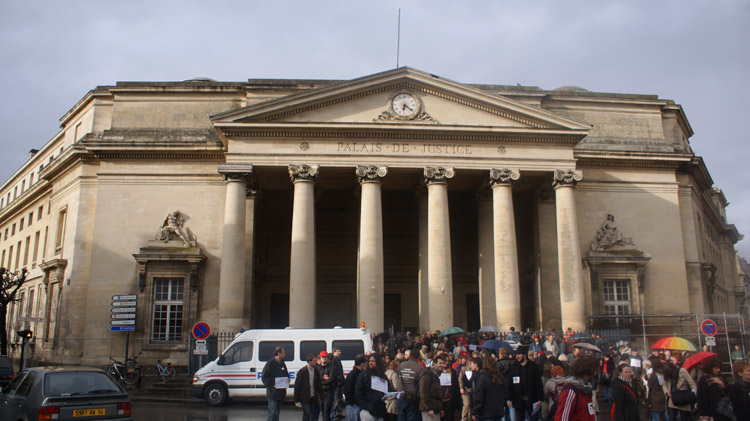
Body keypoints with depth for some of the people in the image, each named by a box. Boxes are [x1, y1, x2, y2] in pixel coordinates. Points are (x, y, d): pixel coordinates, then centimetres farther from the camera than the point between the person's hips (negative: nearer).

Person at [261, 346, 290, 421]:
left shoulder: (283, 364, 13)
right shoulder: (270, 363, -10)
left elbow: (286, 375, 26)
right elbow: (263, 378, -11)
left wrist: (288, 379, 3)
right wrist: (272, 385, -21)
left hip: (281, 393, 7)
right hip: (273, 393, -7)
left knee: (277, 413, 14)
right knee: (273, 414, -8)